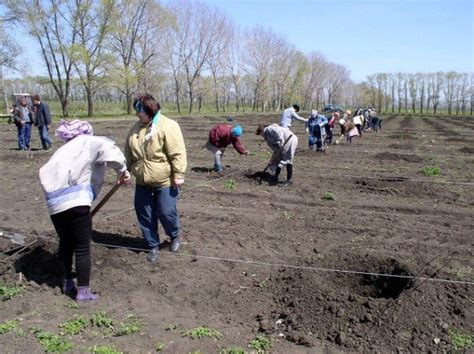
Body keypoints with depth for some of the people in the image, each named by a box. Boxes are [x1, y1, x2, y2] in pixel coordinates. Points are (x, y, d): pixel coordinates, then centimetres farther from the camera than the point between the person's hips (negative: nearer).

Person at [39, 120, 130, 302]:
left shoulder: (63, 150, 30)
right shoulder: (90, 143, 10)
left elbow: (45, 172, 19)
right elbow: (109, 150, -12)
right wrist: (122, 170, -1)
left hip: (54, 202, 7)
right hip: (75, 200, -7)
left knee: (66, 242, 25)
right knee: (82, 248, 4)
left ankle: (68, 282, 39)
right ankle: (83, 291, 11)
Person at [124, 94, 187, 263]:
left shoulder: (168, 126, -14)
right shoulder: (136, 128, 6)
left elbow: (177, 153, -17)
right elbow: (129, 153, 15)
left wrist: (178, 175, -19)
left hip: (165, 181, -6)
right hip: (142, 182, 6)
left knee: (166, 212, -2)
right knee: (145, 215, 8)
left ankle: (174, 236, 29)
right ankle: (153, 246, 25)